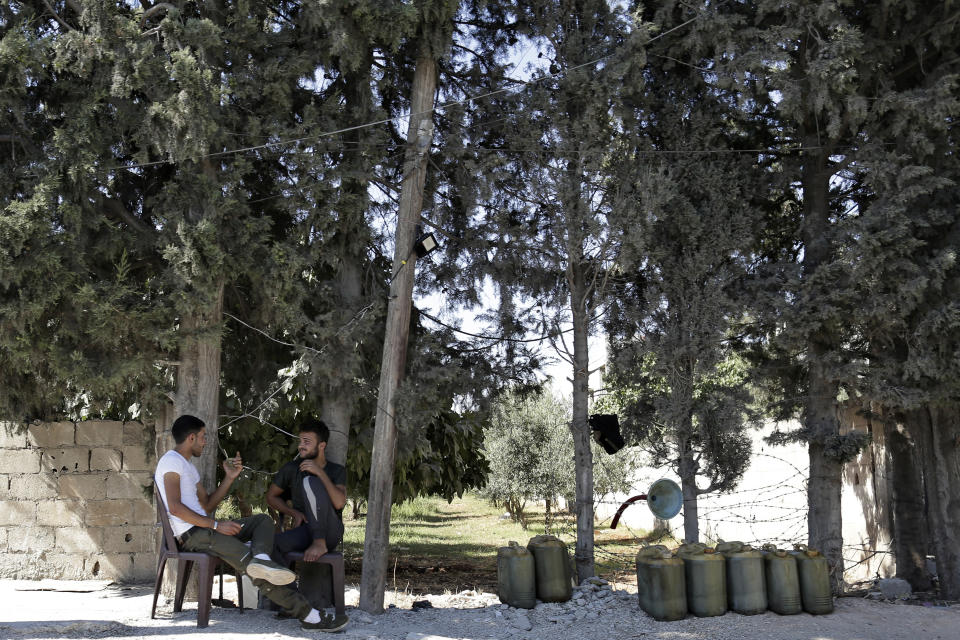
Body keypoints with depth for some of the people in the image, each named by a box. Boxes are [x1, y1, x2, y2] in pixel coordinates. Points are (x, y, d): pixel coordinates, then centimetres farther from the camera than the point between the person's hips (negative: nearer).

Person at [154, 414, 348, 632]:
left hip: (204, 528, 11)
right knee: (249, 560, -22)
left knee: (262, 520, 4)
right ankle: (308, 614, -27)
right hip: (191, 534, -11)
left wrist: (230, 478, 12)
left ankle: (261, 559, -33)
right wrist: (216, 525, -20)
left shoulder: (187, 466, 25)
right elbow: (175, 507, -21)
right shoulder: (172, 461, -8)